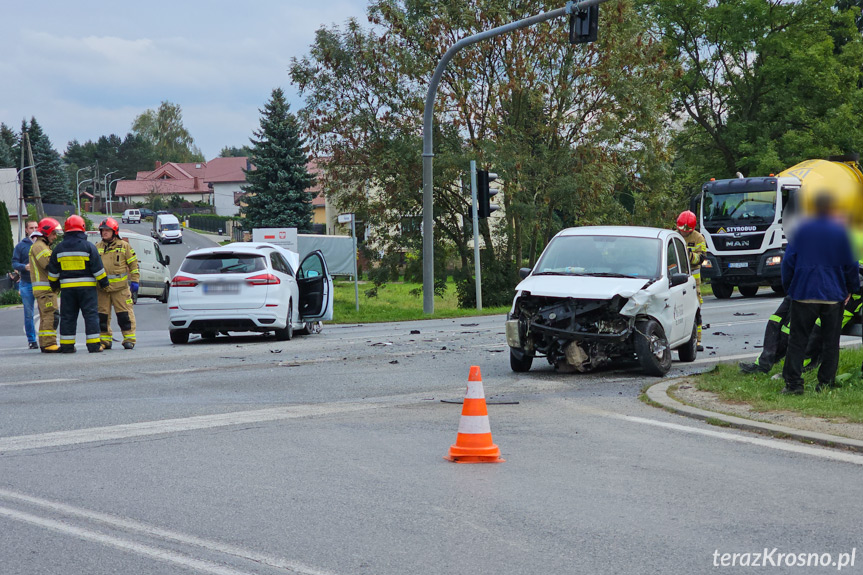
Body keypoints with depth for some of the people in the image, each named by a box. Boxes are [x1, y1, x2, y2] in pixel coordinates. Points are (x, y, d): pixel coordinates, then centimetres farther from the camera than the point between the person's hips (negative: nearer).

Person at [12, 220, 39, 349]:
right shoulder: (21, 246, 5)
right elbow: (14, 263, 2)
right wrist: (25, 267, -16)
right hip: (26, 284, -1)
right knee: (29, 314, 3)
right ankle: (31, 340, 10)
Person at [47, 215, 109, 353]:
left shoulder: (59, 248, 6)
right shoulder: (89, 247, -5)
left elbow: (53, 271, 10)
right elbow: (98, 269, -5)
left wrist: (55, 284, 23)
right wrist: (104, 283, 6)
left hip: (67, 288, 3)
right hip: (87, 286, -3)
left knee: (67, 316, 7)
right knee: (91, 315, 0)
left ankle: (66, 345, 7)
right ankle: (93, 344, -5)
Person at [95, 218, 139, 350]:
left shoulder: (124, 246, 5)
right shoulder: (97, 247, 14)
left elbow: (133, 264, 7)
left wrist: (134, 281, 1)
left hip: (120, 287, -4)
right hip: (102, 288, 4)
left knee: (125, 314, -5)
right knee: (102, 314, 5)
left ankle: (129, 339, 1)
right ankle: (105, 340, 13)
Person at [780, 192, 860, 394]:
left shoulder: (801, 230, -1)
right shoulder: (841, 232, -2)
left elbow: (788, 261, 2)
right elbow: (851, 264, 3)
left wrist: (788, 287, 13)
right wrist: (851, 289, 15)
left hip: (804, 294, 0)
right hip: (833, 295, 0)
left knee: (797, 340, 3)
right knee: (830, 342, 9)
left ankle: (793, 383, -3)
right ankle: (825, 383, 9)